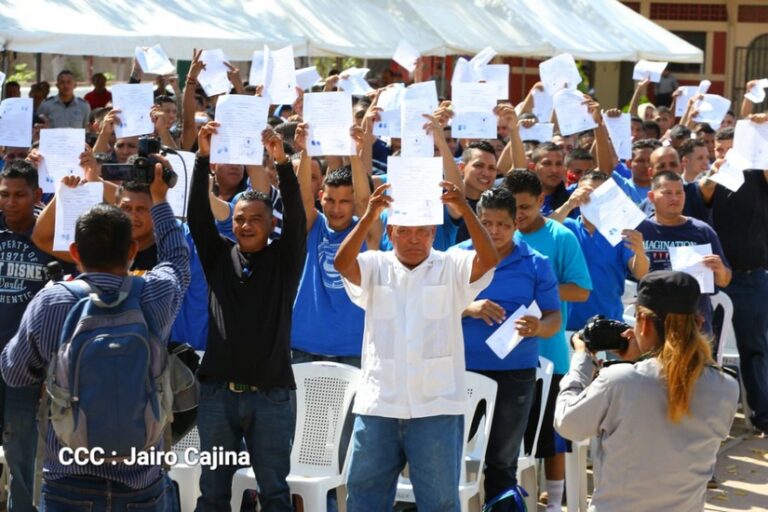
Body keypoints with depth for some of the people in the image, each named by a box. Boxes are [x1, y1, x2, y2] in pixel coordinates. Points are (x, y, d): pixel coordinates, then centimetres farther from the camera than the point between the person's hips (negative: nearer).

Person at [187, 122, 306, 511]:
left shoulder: (285, 259, 4)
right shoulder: (219, 255, 9)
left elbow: (296, 216, -11)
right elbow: (198, 214, -3)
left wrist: (282, 162, -25)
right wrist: (203, 157, -15)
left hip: (272, 394, -2)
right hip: (218, 391, 2)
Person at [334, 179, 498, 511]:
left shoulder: (452, 268, 2)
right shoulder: (375, 267, 5)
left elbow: (489, 260, -16)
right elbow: (342, 263, -14)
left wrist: (464, 209, -30)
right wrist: (369, 216, -29)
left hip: (437, 406, -2)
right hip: (378, 407, 2)